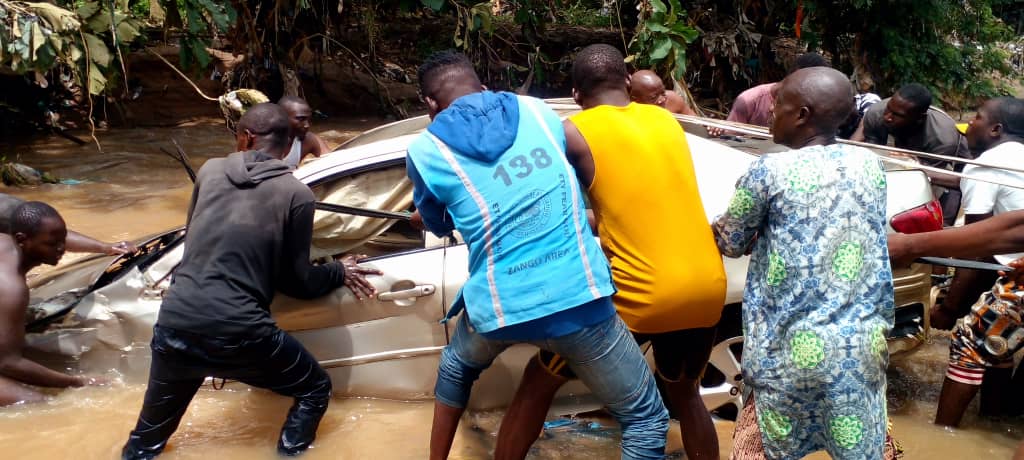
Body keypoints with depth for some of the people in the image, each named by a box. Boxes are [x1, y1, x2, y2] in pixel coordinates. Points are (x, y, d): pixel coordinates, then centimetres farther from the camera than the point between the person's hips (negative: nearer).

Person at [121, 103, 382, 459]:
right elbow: (297, 282, 5)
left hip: (174, 324, 4)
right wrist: (339, 272, 25)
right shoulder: (296, 194, -1)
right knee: (316, 390, 21)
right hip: (238, 333, -4)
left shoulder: (210, 171, 10)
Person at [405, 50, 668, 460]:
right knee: (646, 418, 13)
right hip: (579, 300, 0)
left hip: (496, 308, 1)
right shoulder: (535, 109, 6)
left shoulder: (426, 150, -1)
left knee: (458, 365, 36)